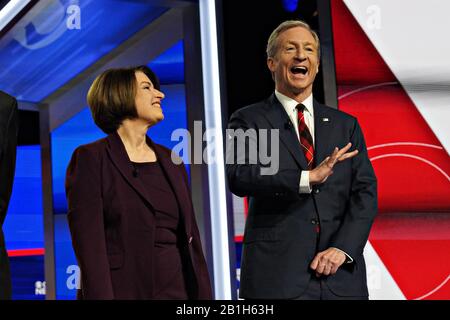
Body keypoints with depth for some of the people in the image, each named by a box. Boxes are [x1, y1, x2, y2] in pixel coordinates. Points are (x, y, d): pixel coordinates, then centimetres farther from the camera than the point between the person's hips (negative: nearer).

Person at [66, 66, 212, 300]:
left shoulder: (171, 162, 14)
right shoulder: (90, 159, -4)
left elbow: (190, 239, 12)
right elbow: (89, 245, -12)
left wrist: (203, 294, 5)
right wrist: (100, 296, -20)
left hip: (176, 289, 5)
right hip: (123, 290, -5)